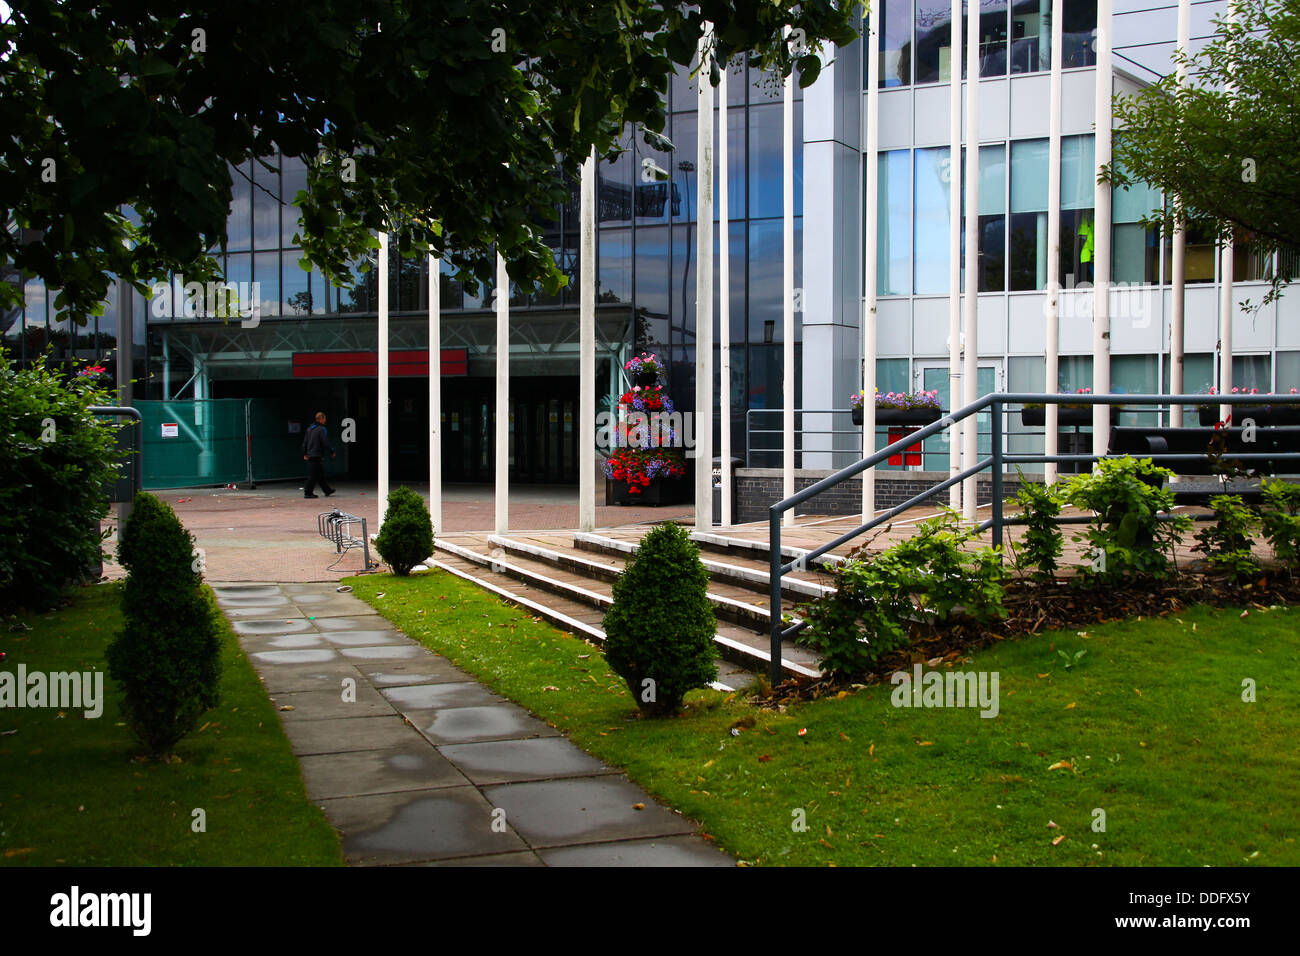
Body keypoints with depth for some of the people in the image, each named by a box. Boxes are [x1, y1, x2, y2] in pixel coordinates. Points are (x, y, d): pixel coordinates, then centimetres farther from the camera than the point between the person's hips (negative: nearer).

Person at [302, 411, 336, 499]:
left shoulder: (309, 429, 13)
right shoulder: (321, 429, -14)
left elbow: (305, 442, 17)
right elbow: (326, 443, -16)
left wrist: (305, 454, 21)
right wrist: (332, 452, -4)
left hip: (310, 454, 9)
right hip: (318, 455, -9)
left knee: (320, 474, 15)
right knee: (314, 474, -5)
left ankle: (327, 490, 24)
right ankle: (308, 493, -5)